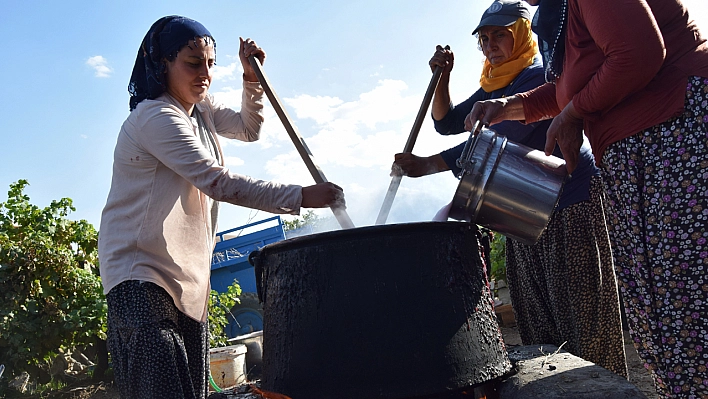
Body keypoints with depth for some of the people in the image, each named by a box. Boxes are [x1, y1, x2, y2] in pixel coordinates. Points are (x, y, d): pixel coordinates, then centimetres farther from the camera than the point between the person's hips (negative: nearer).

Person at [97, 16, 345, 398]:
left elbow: (248, 128, 26)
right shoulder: (155, 117, -16)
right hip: (140, 272, -9)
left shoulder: (200, 109, 13)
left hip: (187, 274, 9)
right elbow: (217, 182, -25)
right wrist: (300, 196, -28)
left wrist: (251, 77, 8)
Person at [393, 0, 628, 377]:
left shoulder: (538, 75, -12)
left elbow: (499, 139, -23)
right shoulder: (491, 88, 15)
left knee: (581, 311, -6)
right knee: (535, 315, 8)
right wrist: (442, 77, 0)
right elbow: (447, 123, 17)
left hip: (571, 202, -8)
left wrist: (426, 165, -26)